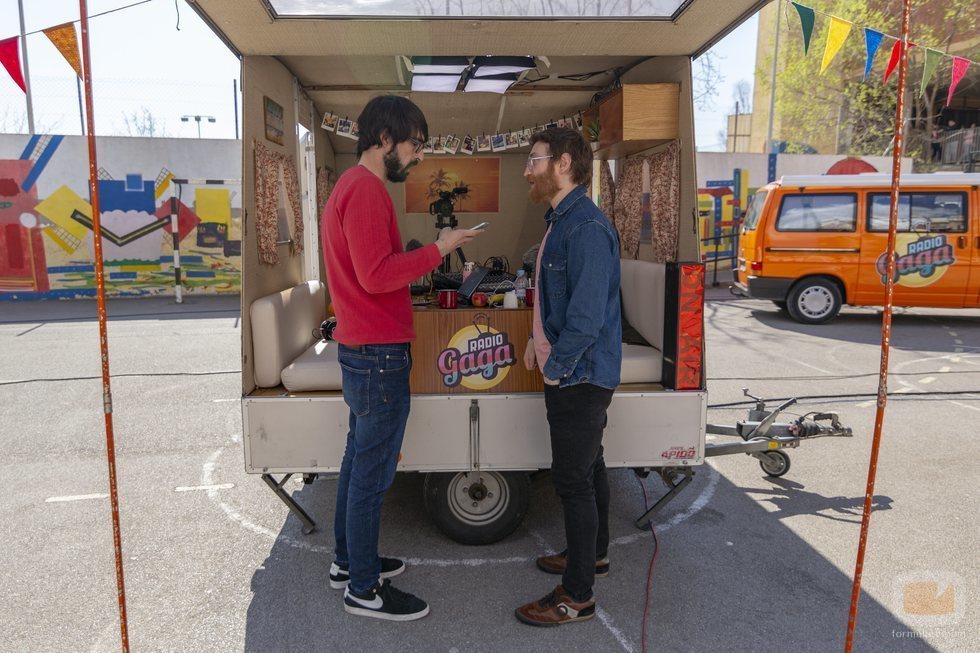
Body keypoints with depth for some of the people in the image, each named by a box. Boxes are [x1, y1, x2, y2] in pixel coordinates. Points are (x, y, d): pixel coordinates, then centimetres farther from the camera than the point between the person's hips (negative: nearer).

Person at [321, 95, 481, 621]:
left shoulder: (351, 184, 16)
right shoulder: (366, 190, -17)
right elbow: (376, 275, -24)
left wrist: (424, 252, 11)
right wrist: (437, 249, -18)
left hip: (360, 349, 11)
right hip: (379, 354, -11)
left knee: (359, 459, 19)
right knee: (373, 471, 0)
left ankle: (349, 561, 33)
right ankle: (364, 589, 14)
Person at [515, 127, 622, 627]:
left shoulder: (585, 228, -22)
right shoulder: (562, 221, 12)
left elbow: (588, 314, -27)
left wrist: (555, 365, -17)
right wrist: (539, 339, 14)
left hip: (580, 376, -10)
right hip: (573, 374, 10)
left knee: (573, 478, -1)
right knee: (587, 467, 22)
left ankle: (576, 597, 13)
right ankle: (592, 554, 40)